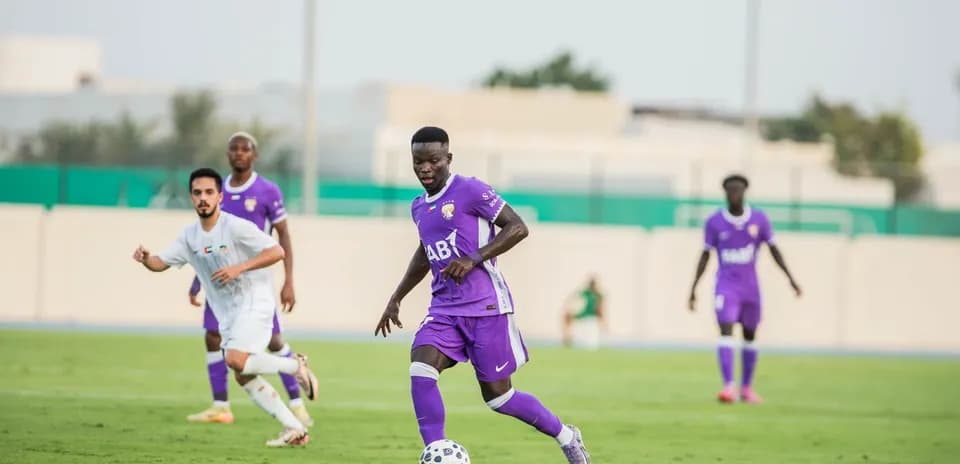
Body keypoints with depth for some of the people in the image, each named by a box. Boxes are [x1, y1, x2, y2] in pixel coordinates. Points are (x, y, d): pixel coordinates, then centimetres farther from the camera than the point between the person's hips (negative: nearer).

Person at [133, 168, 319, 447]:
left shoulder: (236, 227, -15)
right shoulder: (190, 236, 6)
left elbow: (276, 252, -18)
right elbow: (162, 263, 9)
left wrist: (239, 268, -26)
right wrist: (146, 259, -14)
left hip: (254, 302, -8)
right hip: (227, 314, 8)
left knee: (236, 360, -27)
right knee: (244, 377, 4)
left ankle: (295, 366, -4)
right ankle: (295, 430, 10)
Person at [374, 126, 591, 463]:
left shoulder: (469, 191, -10)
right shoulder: (419, 207, 14)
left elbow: (517, 228, -13)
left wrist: (474, 259, -22)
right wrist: (396, 298, 30)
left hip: (485, 307, -6)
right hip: (444, 308, 6)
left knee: (497, 397, 0)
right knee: (420, 373, -18)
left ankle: (566, 437, 23)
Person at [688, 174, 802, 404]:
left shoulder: (759, 220, -3)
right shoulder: (714, 222, -5)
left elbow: (774, 249, 4)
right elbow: (705, 255, 2)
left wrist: (790, 278, -2)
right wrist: (694, 287, -1)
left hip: (750, 287, 2)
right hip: (726, 287, -2)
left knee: (750, 336, 12)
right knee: (726, 333, -18)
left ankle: (747, 388, 25)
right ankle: (728, 386, -25)